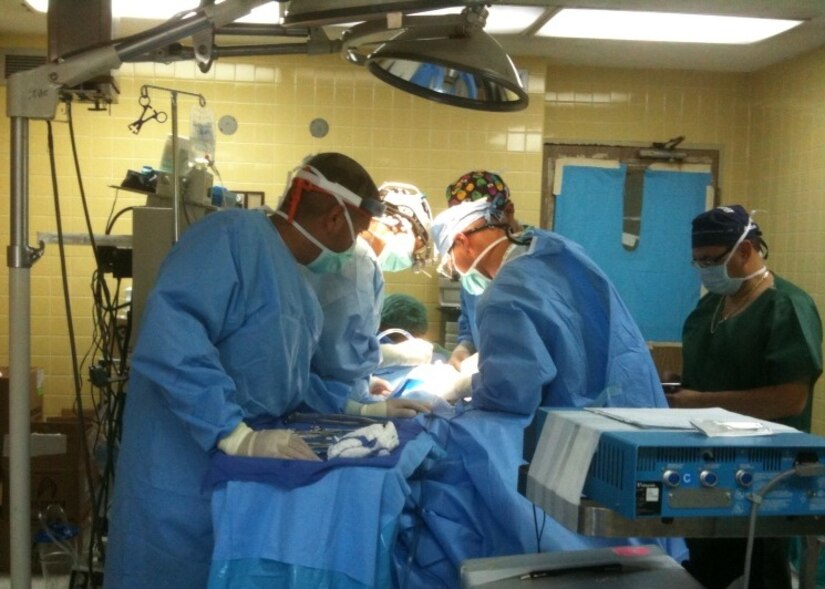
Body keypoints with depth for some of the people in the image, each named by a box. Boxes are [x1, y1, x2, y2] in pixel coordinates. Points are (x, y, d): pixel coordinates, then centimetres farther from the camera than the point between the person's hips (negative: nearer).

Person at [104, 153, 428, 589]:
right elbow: (169, 341, -29)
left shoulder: (295, 283, 15)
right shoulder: (233, 234, -17)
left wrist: (359, 410, 14)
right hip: (184, 478, -9)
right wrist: (238, 436, -32)